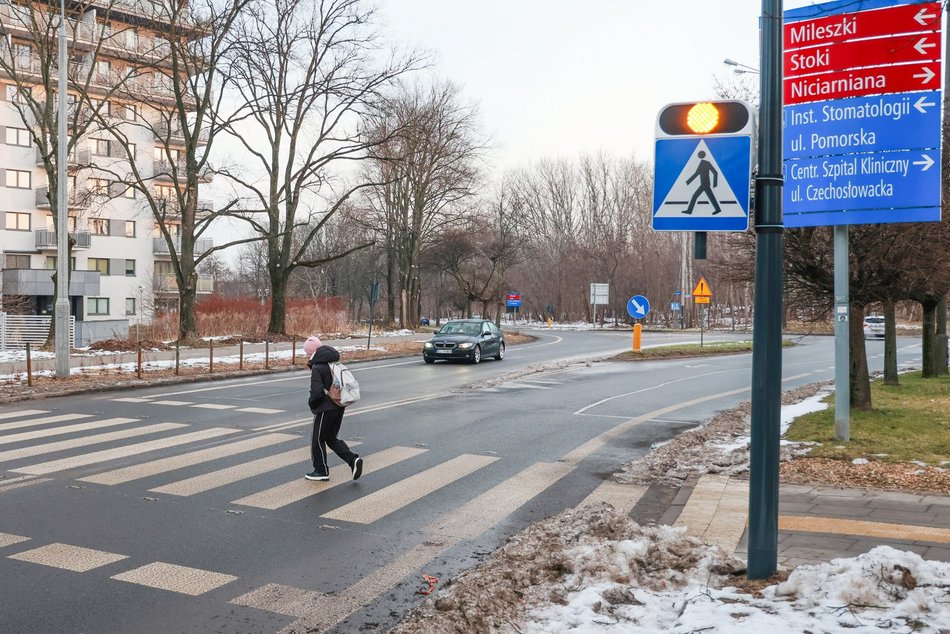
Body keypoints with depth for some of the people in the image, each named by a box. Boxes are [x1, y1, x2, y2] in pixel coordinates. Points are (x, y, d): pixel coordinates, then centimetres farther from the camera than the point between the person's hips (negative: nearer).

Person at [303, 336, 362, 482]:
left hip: (325, 409, -8)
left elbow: (317, 392, -24)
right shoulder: (334, 363, 9)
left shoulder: (317, 368, -18)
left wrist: (311, 403, -4)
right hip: (339, 407, 8)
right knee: (331, 438, 19)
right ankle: (353, 460, 5)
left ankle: (321, 471, 17)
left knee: (317, 439, 9)